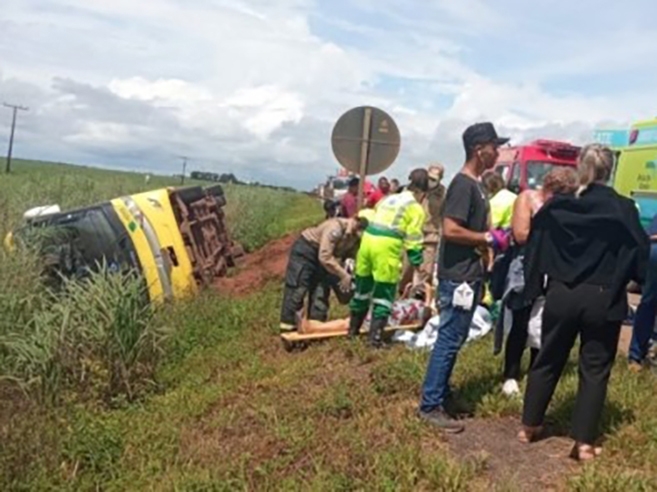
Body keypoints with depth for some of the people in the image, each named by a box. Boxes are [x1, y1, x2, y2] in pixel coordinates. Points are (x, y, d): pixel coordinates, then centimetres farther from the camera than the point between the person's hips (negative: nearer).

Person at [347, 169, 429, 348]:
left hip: (368, 240, 6)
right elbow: (413, 239, -2)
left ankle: (353, 329, 30)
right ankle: (375, 337, 1)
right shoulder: (415, 208, 4)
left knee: (362, 289, 19)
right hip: (387, 248, -6)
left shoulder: (388, 199, 24)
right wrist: (417, 263, 2)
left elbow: (368, 218, 23)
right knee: (384, 295, 4)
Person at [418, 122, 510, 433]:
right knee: (449, 340, -5)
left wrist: (485, 246, 12)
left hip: (468, 275, 10)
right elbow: (450, 230, -24)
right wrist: (487, 238, -15)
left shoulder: (475, 185, 14)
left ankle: (441, 395, 26)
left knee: (453, 340, 15)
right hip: (458, 276, -10)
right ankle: (430, 405, 2)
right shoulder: (463, 184, -17)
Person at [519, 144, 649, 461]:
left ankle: (529, 426, 25)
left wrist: (536, 287, 9)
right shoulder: (624, 210, -7)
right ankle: (584, 442, 9)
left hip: (562, 295, 2)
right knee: (594, 370, 8)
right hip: (603, 300, -2)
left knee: (547, 361, 16)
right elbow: (640, 256, -4)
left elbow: (535, 250, 1)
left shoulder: (556, 207, -2)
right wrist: (626, 280, 13)